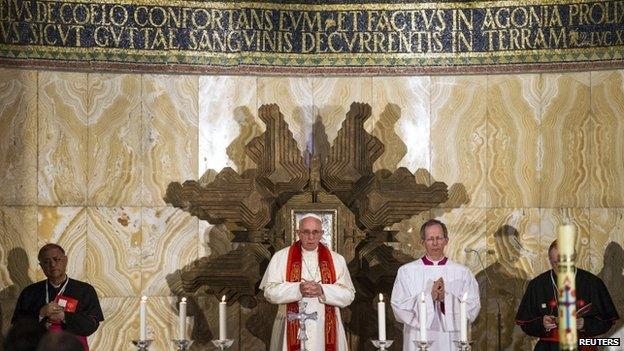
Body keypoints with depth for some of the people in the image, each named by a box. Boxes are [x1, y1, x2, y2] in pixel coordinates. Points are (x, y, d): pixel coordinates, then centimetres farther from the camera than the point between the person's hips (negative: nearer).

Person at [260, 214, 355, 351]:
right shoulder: (281, 257, 4)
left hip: (326, 331, 1)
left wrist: (322, 290, -16)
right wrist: (298, 289, -18)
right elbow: (270, 291, -4)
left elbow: (348, 295, 0)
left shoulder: (337, 260, 7)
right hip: (292, 331, -1)